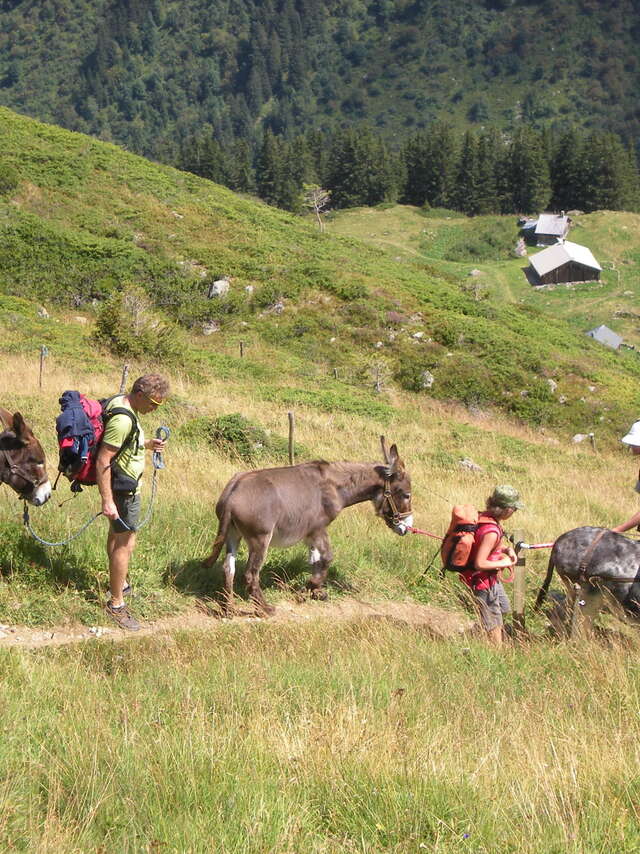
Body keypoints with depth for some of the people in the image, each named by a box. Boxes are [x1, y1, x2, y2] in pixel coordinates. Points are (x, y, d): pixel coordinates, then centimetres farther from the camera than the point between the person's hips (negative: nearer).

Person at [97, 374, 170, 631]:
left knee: (117, 534, 25)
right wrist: (107, 501, -29)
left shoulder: (120, 403, 2)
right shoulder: (123, 420, -28)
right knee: (125, 543, -3)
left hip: (125, 484, 11)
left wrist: (146, 444, 10)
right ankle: (116, 604, 4)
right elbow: (103, 461, -29)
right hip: (123, 489, -11)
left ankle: (119, 583, 44)